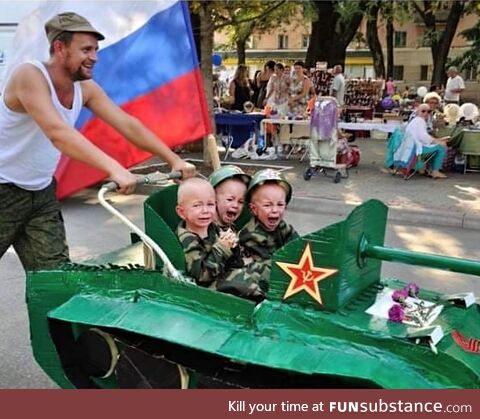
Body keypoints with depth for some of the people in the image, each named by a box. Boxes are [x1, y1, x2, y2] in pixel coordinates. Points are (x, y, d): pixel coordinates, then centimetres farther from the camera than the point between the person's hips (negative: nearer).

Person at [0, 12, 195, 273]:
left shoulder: (85, 88, -4)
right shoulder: (29, 76, -24)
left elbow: (128, 125, -4)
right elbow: (57, 132, -39)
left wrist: (173, 160, -13)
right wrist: (113, 168, -49)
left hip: (41, 192, 6)